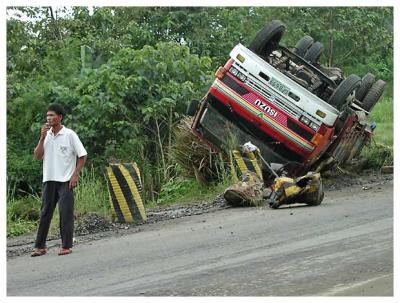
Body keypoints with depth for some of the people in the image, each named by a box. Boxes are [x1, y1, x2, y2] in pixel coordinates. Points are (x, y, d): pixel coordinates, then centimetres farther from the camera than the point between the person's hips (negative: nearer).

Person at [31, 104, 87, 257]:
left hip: (65, 181, -4)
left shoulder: (69, 135, -5)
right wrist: (42, 138, -7)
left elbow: (82, 155, -3)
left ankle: (66, 246, 4)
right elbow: (37, 156, 3)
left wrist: (75, 175, -9)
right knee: (45, 212, 5)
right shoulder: (46, 135, 9)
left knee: (66, 213, -2)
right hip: (48, 180, 5)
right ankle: (40, 246, 9)